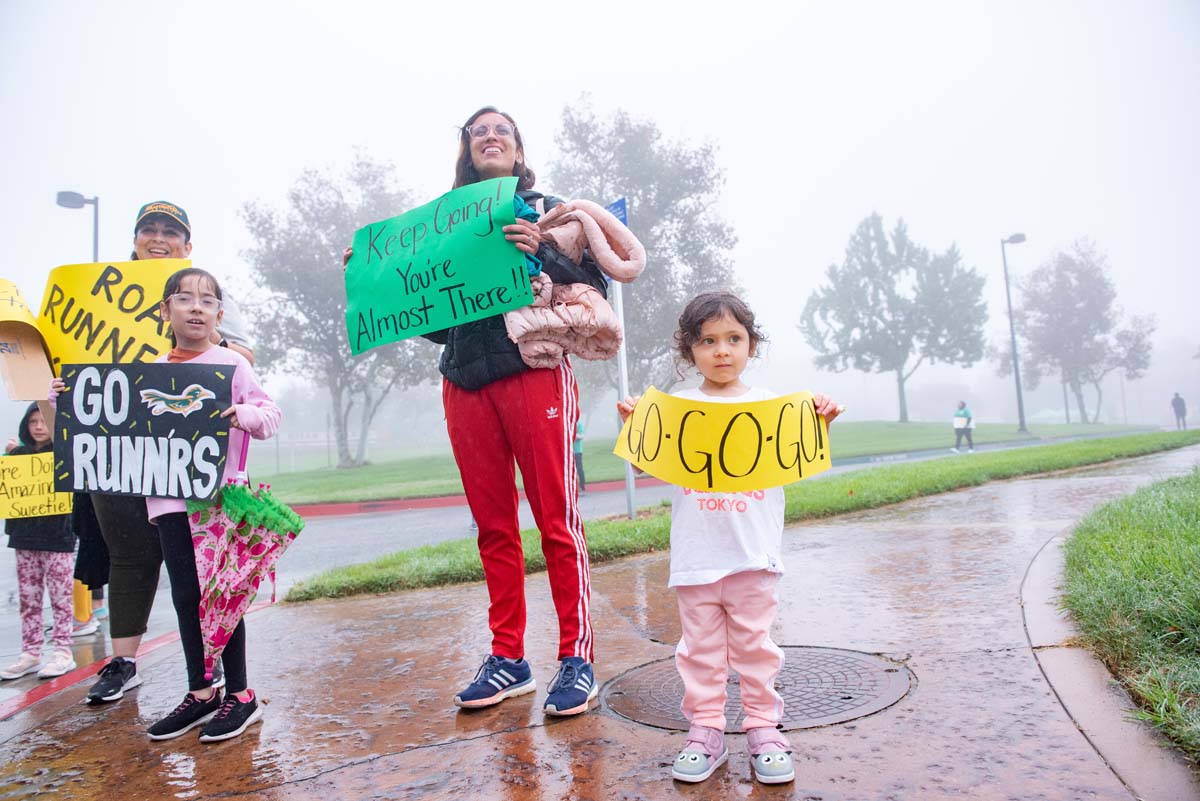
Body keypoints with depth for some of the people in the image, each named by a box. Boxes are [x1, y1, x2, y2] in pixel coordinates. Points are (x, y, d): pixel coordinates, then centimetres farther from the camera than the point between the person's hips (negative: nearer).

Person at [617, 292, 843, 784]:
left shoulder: (770, 404, 4)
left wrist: (820, 425, -9)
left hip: (754, 553, 0)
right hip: (695, 554, 0)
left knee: (754, 644, 9)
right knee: (701, 646, 10)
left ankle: (763, 729, 23)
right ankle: (705, 731, 22)